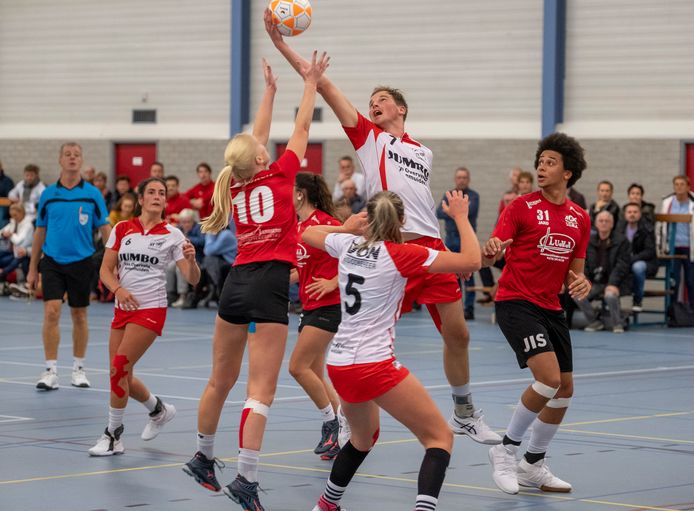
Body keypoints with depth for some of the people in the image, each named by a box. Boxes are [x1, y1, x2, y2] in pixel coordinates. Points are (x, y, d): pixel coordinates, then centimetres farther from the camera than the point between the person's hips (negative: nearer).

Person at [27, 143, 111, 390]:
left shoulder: (92, 194, -1)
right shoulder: (48, 194, 4)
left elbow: (105, 229, 1)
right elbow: (40, 231, 10)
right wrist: (32, 268, 9)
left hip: (81, 262, 0)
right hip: (52, 262, 0)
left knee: (79, 316, 9)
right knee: (51, 313, -11)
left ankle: (79, 369, 22)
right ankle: (51, 372, -7)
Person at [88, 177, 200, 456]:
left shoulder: (172, 234, -2)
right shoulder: (122, 229, 6)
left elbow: (192, 279, -7)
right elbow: (106, 270, 4)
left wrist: (191, 260, -28)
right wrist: (118, 289, -15)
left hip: (151, 309, -5)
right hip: (123, 308, 5)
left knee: (119, 367, -17)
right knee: (121, 375, 7)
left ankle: (113, 435, -4)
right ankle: (158, 409, 36)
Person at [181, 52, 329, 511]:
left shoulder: (236, 184, 12)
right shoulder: (279, 175, -2)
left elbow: (257, 137, 26)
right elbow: (301, 129, 8)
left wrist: (270, 89, 34)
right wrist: (311, 82, 21)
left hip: (237, 281, 6)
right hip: (270, 284, -6)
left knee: (221, 380, 19)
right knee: (261, 389, -9)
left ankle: (203, 459, 32)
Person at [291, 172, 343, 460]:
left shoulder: (323, 222, -15)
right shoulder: (297, 226, 11)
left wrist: (333, 282, -20)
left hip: (328, 305, -9)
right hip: (310, 306, 9)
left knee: (298, 367, -12)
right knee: (314, 374, 8)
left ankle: (332, 424, 1)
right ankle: (338, 434, 15)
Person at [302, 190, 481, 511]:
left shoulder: (348, 244, 6)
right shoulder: (401, 254, -9)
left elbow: (308, 234, 27)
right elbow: (471, 261, -13)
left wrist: (346, 227, 35)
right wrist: (460, 215, -2)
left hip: (339, 364, 7)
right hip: (375, 365, -7)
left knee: (364, 437, 32)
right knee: (440, 437, -3)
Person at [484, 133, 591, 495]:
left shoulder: (580, 219, 9)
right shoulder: (522, 207, -6)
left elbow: (573, 272, 15)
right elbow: (488, 254, -13)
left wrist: (580, 283, -8)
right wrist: (490, 251, -37)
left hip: (550, 308, 7)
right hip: (515, 302, -6)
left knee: (564, 388, 7)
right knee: (549, 377, -22)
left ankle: (533, 465, 24)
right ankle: (505, 449, -4)